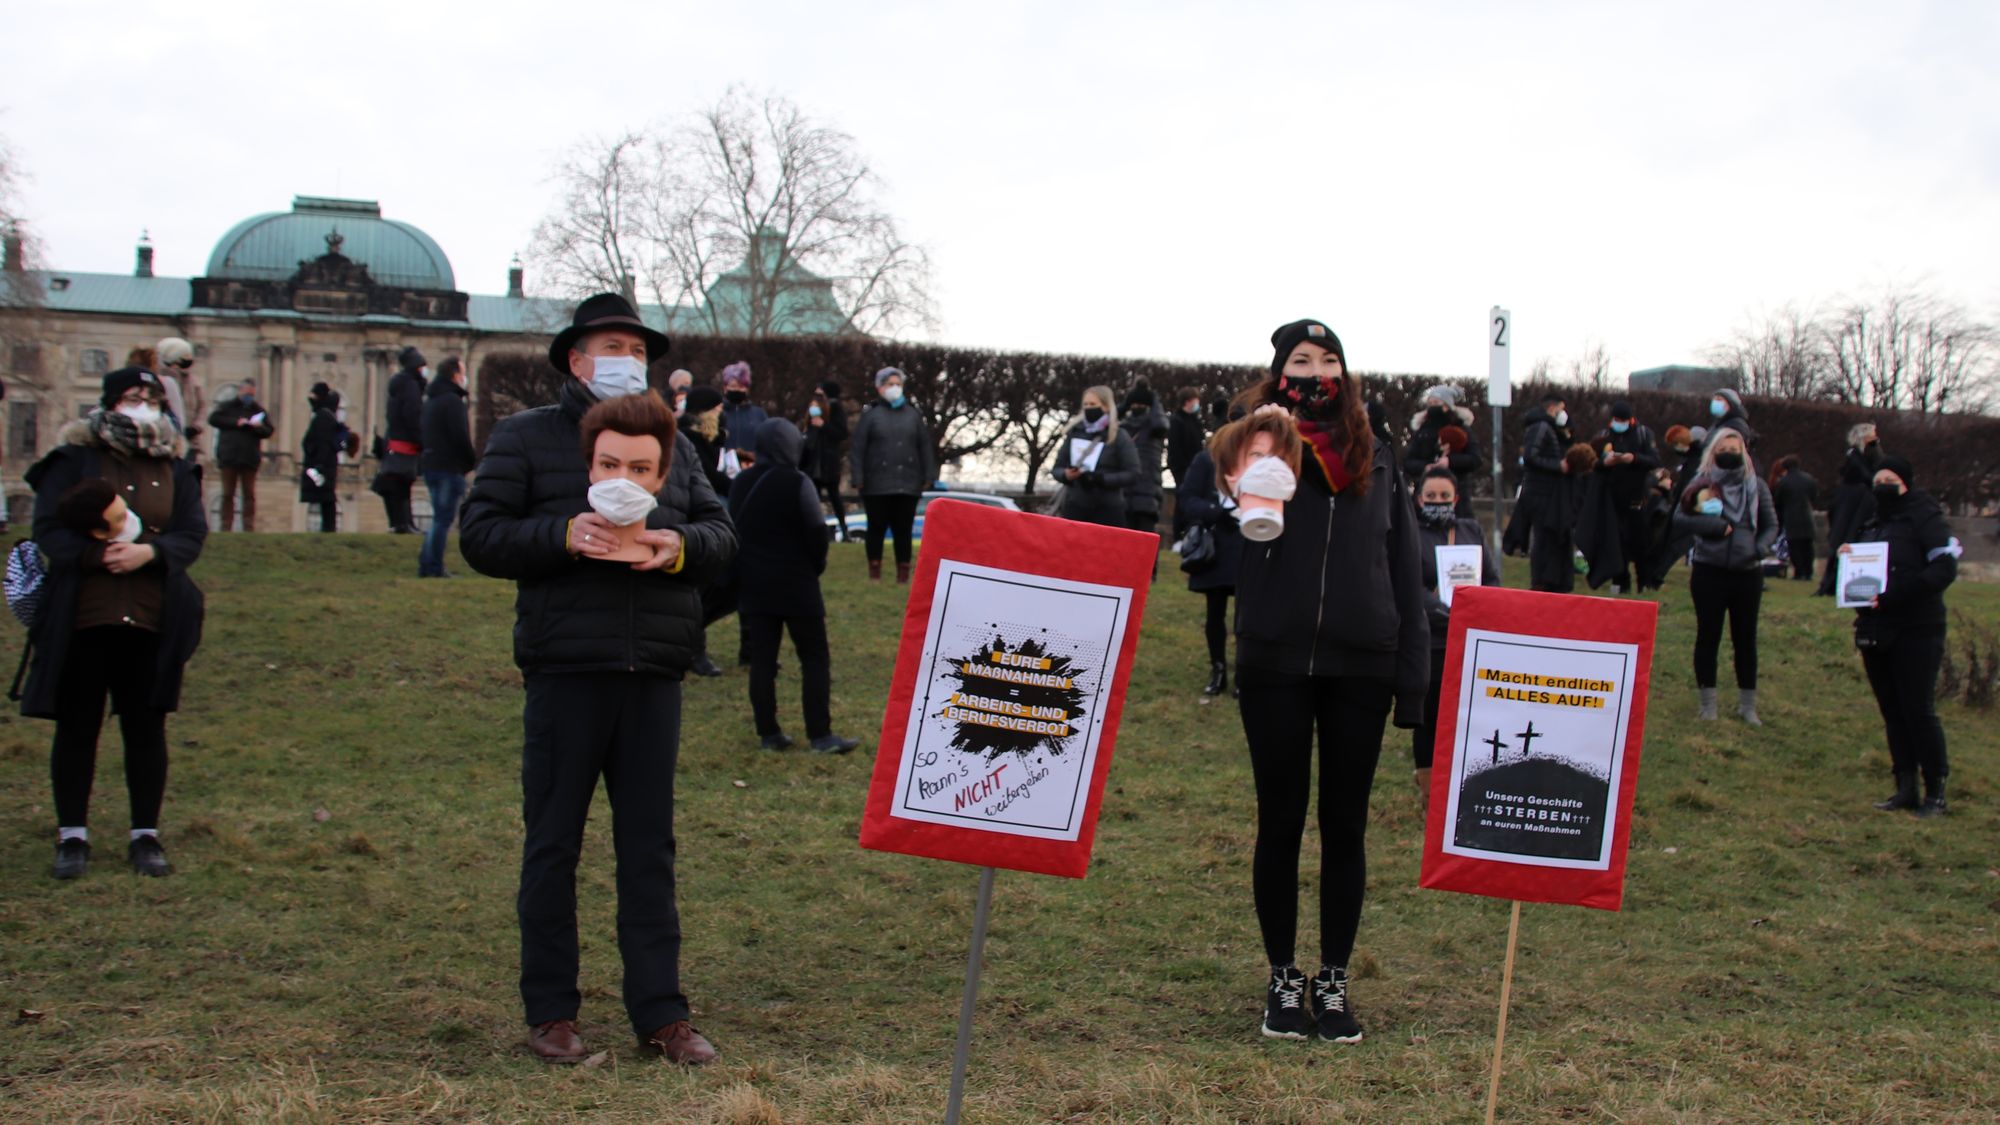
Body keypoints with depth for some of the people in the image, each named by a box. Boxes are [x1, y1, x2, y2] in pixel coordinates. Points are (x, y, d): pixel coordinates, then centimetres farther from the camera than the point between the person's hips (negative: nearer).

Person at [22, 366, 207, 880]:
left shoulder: (175, 467, 8)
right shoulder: (74, 459, 1)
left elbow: (193, 534, 1)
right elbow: (48, 529, -6)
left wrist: (149, 552, -18)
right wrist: (99, 554, -22)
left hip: (151, 622, 2)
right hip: (81, 620, -2)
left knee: (146, 727, 7)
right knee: (77, 726, 6)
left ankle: (146, 835, 18)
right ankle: (72, 835, 18)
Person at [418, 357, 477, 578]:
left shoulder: (431, 399, 17)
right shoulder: (452, 400, -14)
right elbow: (460, 437, -20)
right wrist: (473, 459, -6)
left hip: (430, 464, 9)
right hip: (449, 467, -9)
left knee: (440, 517, 16)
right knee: (444, 518, -5)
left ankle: (426, 564, 16)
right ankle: (434, 567, -5)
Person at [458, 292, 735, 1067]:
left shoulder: (674, 443, 17)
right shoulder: (525, 437, 5)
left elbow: (721, 530, 14)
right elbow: (479, 535, -1)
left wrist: (683, 546, -9)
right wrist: (562, 534, -17)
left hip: (654, 676, 3)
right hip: (565, 674, -3)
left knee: (649, 847, 7)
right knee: (553, 844, 5)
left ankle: (660, 1012, 13)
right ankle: (550, 1012, 15)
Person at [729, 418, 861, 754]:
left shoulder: (741, 484, 6)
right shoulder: (797, 483, -13)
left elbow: (734, 531, 11)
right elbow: (816, 531, -13)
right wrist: (816, 565, 5)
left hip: (753, 584, 6)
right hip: (796, 584, -5)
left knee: (762, 659, 8)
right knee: (815, 657, 1)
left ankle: (768, 733, 9)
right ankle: (820, 735, -2)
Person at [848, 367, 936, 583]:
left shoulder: (913, 415, 8)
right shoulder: (870, 415, -1)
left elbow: (925, 447, 9)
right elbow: (857, 448, -4)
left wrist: (928, 476, 4)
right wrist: (857, 478, -9)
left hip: (908, 484, 2)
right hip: (877, 485, -2)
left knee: (903, 529, 6)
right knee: (877, 528, 7)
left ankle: (903, 572, 13)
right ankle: (874, 571, 15)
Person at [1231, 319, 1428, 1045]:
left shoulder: (1375, 461, 9)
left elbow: (1404, 569, 8)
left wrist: (1412, 673, 2)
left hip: (1359, 666, 2)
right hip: (1274, 663, -2)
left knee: (1345, 826, 8)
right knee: (1281, 823, 7)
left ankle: (1334, 981, 20)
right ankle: (1284, 980, 19)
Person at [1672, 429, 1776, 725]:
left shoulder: (1757, 486, 6)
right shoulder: (1702, 483, -1)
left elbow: (1772, 525, 11)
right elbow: (1680, 518, -11)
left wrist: (1760, 548, -8)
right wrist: (1720, 527, -18)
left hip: (1748, 573, 2)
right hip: (1709, 571, -2)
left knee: (1746, 638, 8)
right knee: (1708, 636, 4)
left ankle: (1748, 705, 16)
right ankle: (1708, 704, 13)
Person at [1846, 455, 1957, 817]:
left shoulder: (1924, 518, -6)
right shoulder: (1870, 525, 17)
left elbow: (1944, 567, -17)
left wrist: (1896, 593, -25)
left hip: (1916, 632, -7)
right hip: (1875, 632, 7)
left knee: (1918, 711, -7)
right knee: (1892, 712, 9)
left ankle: (1935, 791, 2)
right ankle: (1906, 787, 15)